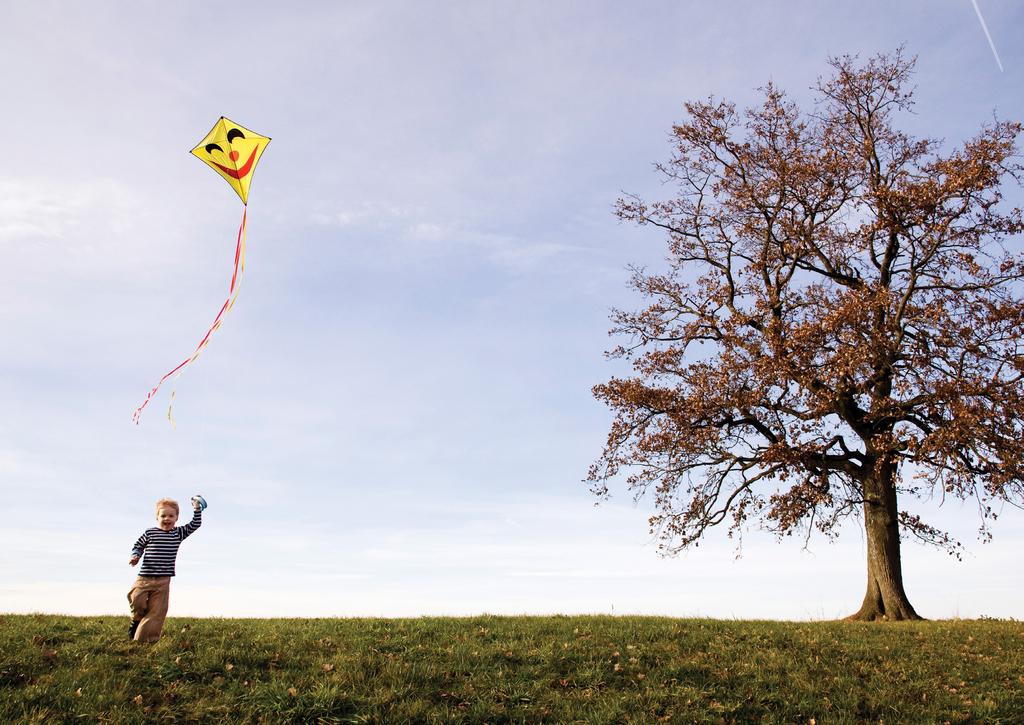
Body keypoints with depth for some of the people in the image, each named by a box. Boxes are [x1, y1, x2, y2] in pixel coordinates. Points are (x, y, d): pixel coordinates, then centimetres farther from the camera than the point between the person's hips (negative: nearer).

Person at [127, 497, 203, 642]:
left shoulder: (179, 533, 6)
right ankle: (137, 619, 29)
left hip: (163, 581, 1)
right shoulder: (150, 533, 2)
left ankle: (143, 640, 5)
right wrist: (135, 556, -5)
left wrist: (197, 509, -2)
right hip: (144, 577, -1)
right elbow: (138, 546, 14)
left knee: (157, 611, -2)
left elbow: (195, 524, 7)